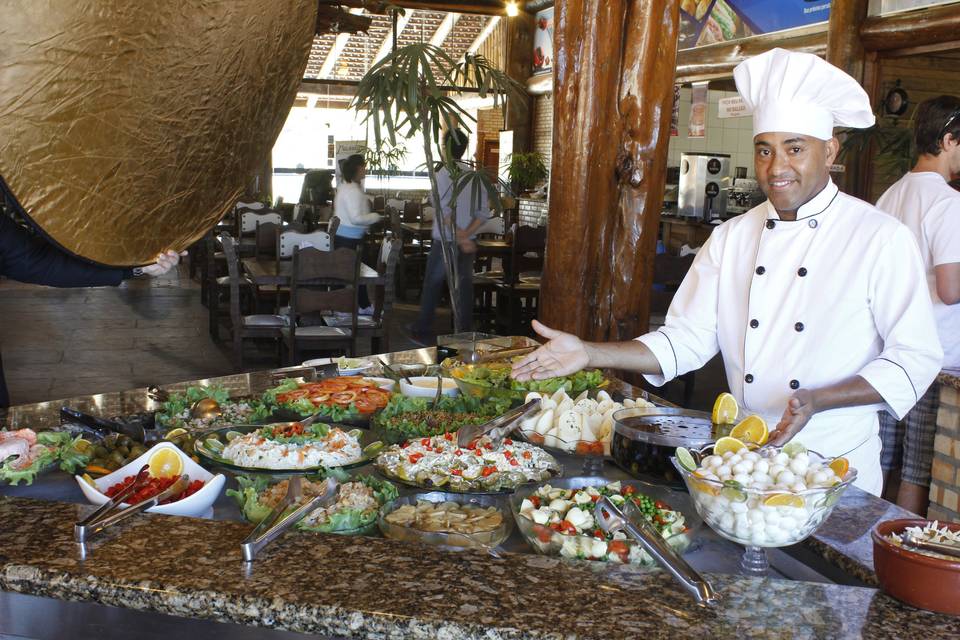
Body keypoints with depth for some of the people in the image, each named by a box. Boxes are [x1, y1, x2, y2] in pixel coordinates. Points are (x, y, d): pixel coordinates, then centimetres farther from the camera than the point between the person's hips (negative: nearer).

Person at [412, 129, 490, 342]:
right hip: (467, 244, 4)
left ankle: (422, 332, 17)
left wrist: (461, 239, -17)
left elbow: (444, 213, -19)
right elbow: (483, 213, 0)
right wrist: (467, 234, -7)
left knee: (432, 288, 9)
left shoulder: (442, 175, -11)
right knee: (464, 289, 8)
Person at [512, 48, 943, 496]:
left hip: (837, 462, -3)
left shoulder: (882, 238, -9)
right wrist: (589, 354, -11)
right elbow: (689, 340, 1)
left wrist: (817, 401, -23)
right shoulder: (731, 238, 3)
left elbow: (915, 358, -9)